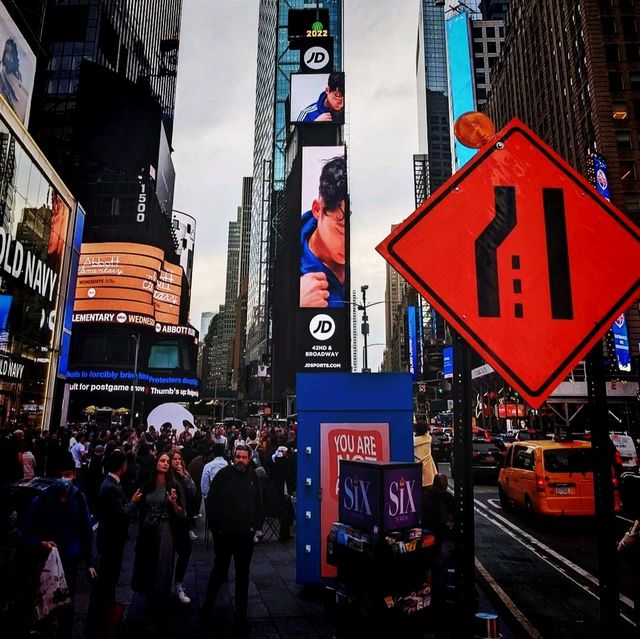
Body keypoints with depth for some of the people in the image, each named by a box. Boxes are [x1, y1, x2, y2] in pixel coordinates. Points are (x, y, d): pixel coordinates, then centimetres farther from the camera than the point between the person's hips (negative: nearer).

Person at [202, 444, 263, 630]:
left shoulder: (253, 477, 3)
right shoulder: (224, 474, -8)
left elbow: (258, 503, 8)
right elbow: (211, 501, -7)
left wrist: (255, 525, 0)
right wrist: (215, 526, -8)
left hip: (246, 534, 3)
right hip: (224, 533, -3)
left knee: (243, 575, 12)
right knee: (220, 570, 12)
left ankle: (241, 615, 25)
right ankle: (207, 606, 34)